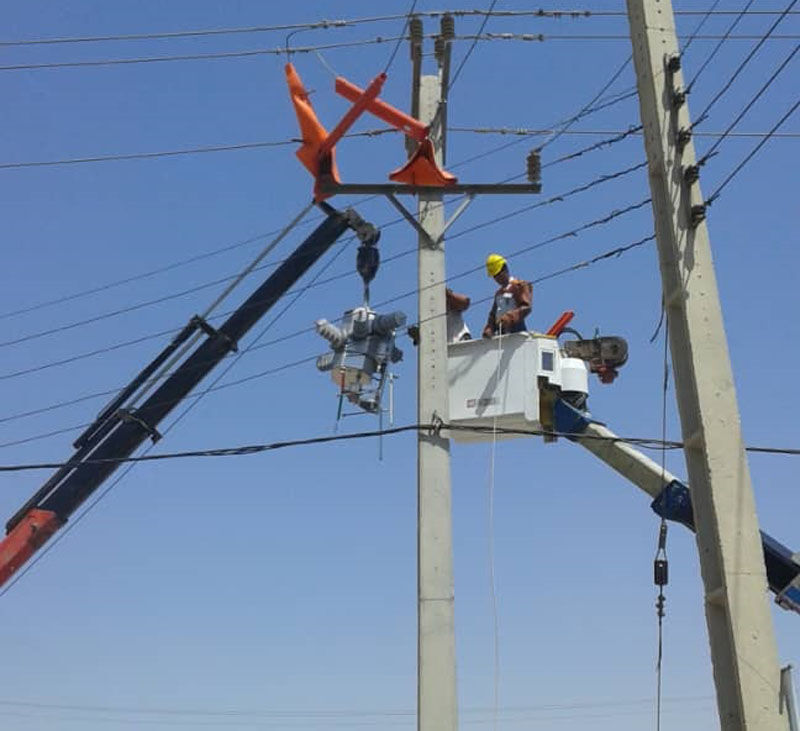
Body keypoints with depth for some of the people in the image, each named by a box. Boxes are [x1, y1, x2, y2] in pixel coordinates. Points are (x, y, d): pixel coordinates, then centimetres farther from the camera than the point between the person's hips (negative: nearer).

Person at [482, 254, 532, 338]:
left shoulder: (520, 286, 4)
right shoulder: (498, 293, 28)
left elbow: (526, 308, -10)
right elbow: (493, 314, 25)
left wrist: (509, 317, -27)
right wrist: (489, 330, 5)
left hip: (516, 333, -6)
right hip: (500, 334, 7)